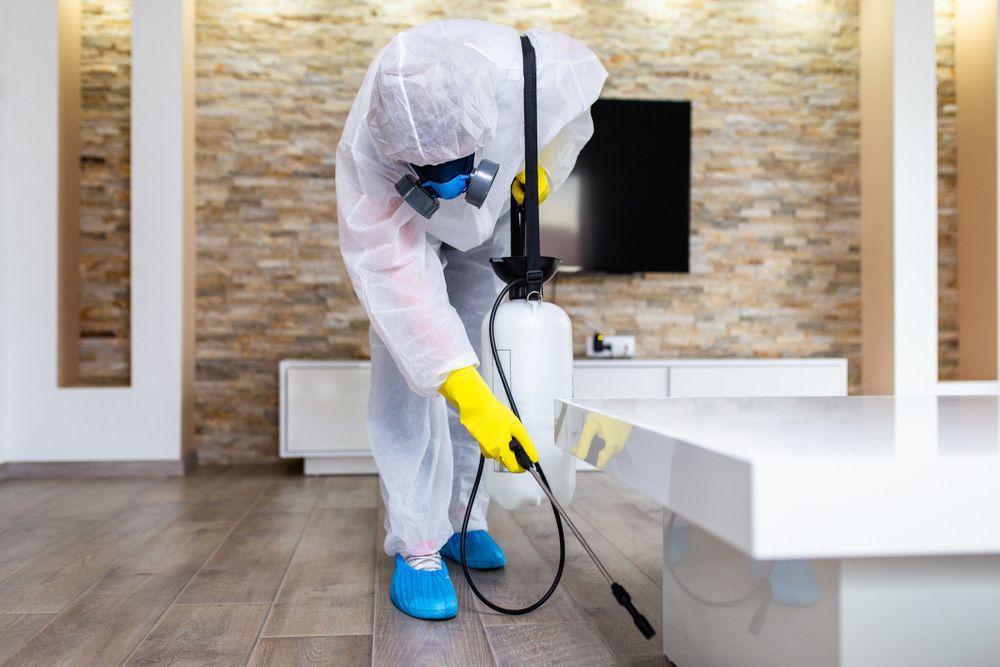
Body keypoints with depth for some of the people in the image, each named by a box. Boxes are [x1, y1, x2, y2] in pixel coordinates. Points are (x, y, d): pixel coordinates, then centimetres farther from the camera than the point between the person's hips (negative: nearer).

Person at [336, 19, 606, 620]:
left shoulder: (522, 69, -39)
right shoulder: (365, 155, -43)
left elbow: (586, 77, -13)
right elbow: (398, 284, -45)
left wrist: (548, 163, -21)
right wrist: (469, 395, -51)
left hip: (498, 214, 3)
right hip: (404, 225, -2)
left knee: (483, 361, 3)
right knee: (409, 369, -15)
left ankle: (463, 518, 17)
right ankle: (417, 544, -6)